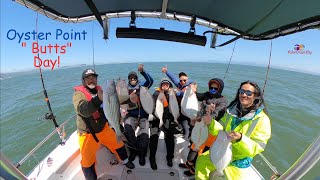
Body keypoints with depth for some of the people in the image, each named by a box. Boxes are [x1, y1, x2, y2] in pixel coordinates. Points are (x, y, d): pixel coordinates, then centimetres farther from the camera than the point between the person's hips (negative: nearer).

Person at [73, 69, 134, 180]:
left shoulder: (99, 90, 1)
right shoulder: (79, 94, -17)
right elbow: (83, 110, -36)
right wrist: (98, 99, -52)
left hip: (103, 128, 6)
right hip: (88, 133, -5)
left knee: (117, 142, 17)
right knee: (88, 160, 2)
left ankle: (125, 161, 44)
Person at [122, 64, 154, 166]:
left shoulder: (142, 86, 6)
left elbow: (150, 81, -11)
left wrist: (142, 71, -25)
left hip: (143, 115, -1)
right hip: (132, 115, 1)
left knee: (144, 135, -18)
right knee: (128, 128, -29)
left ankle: (142, 154, 11)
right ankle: (134, 149, -1)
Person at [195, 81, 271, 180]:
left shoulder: (262, 119, -20)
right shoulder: (232, 110, -6)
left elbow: (257, 148, -21)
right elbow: (221, 129, -1)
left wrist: (240, 139, -40)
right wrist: (211, 123, -21)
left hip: (238, 162, -4)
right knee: (201, 161, 13)